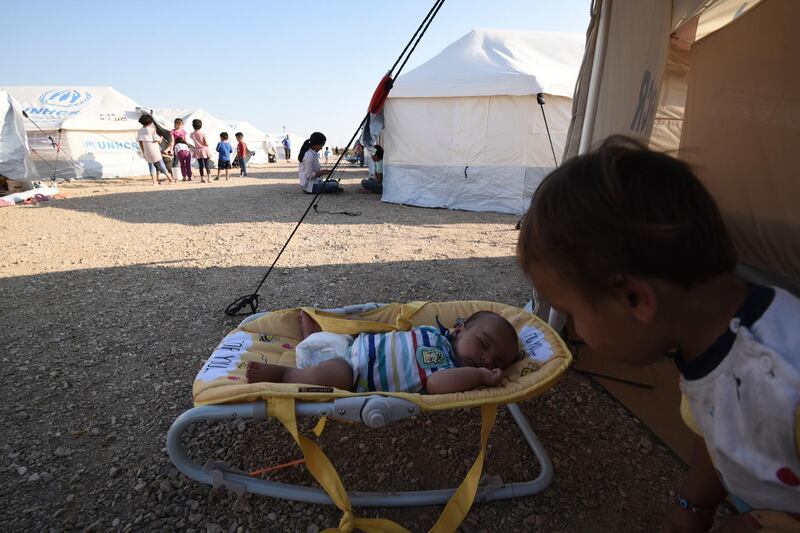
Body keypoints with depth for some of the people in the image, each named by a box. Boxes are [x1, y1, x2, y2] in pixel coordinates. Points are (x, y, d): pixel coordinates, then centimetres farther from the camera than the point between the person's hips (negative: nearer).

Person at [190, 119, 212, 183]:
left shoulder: (192, 134, -2)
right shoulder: (203, 134, -14)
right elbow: (207, 144, -12)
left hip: (197, 151, 3)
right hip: (204, 150, -3)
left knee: (200, 165, 11)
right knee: (207, 165, 0)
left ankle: (202, 178, 12)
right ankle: (209, 178, -8)